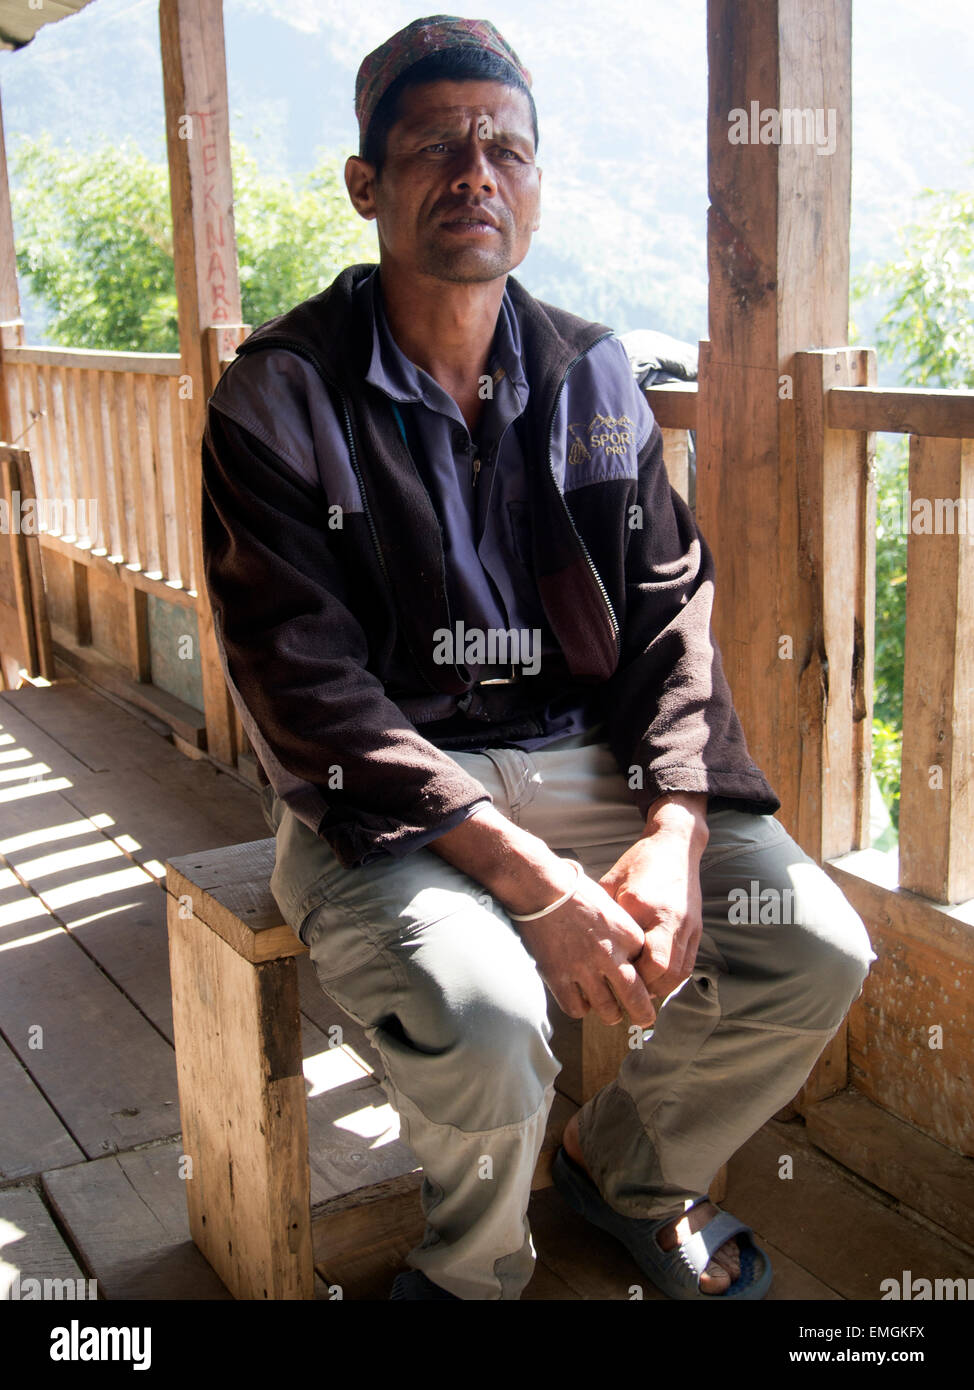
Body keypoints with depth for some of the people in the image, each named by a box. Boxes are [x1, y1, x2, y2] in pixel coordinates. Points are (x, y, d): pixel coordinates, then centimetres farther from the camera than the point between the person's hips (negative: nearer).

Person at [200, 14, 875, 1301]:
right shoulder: (280, 398, -8)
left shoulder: (593, 377, 7)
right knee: (483, 1016, -31)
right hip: (378, 793, -4)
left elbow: (670, 616, 5)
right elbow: (308, 689, -15)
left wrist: (677, 836, -13)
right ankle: (474, 1268, 7)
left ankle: (632, 1172, 21)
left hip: (587, 759, 5)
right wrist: (530, 879, -23)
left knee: (818, 952, -9)